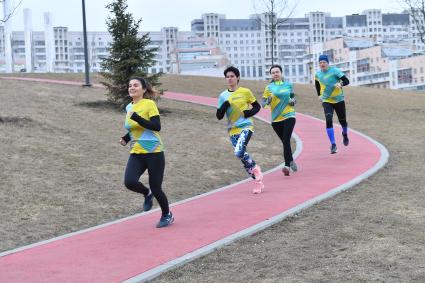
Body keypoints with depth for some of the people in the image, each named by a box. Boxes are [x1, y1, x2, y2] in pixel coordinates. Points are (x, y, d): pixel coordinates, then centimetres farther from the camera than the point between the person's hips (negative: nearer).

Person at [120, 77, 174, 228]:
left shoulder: (149, 104, -10)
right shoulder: (129, 107, 10)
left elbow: (156, 126, -21)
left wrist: (137, 118, -26)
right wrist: (126, 138, 8)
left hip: (154, 152, -5)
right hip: (136, 153, 5)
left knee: (155, 188, 1)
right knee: (129, 182, -20)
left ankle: (167, 215, 29)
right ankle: (147, 193, 14)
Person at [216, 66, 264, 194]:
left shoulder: (245, 92, -1)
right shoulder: (223, 96, 6)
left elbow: (257, 106, 9)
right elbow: (219, 116, 5)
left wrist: (250, 112, -11)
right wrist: (223, 107, -14)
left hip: (246, 127, -4)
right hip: (233, 130, 4)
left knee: (239, 152, -25)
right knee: (243, 156, 3)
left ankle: (256, 170, -1)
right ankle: (258, 180, 17)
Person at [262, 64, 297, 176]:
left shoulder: (288, 85, 7)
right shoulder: (269, 87, 4)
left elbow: (293, 97, 22)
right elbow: (263, 103, 1)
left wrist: (293, 101, -1)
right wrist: (268, 101, -21)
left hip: (289, 116, -1)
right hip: (276, 119, 1)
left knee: (286, 141, -18)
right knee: (285, 142, 9)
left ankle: (287, 166, -21)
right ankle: (291, 162, 29)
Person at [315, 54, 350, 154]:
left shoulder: (335, 71, -13)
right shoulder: (318, 74, 2)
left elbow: (346, 81, -18)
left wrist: (341, 84, -38)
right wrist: (319, 95, 17)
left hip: (339, 100, -2)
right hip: (326, 101, 2)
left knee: (342, 121, 9)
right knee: (328, 120, -19)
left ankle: (345, 135, 46)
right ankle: (333, 145, -18)